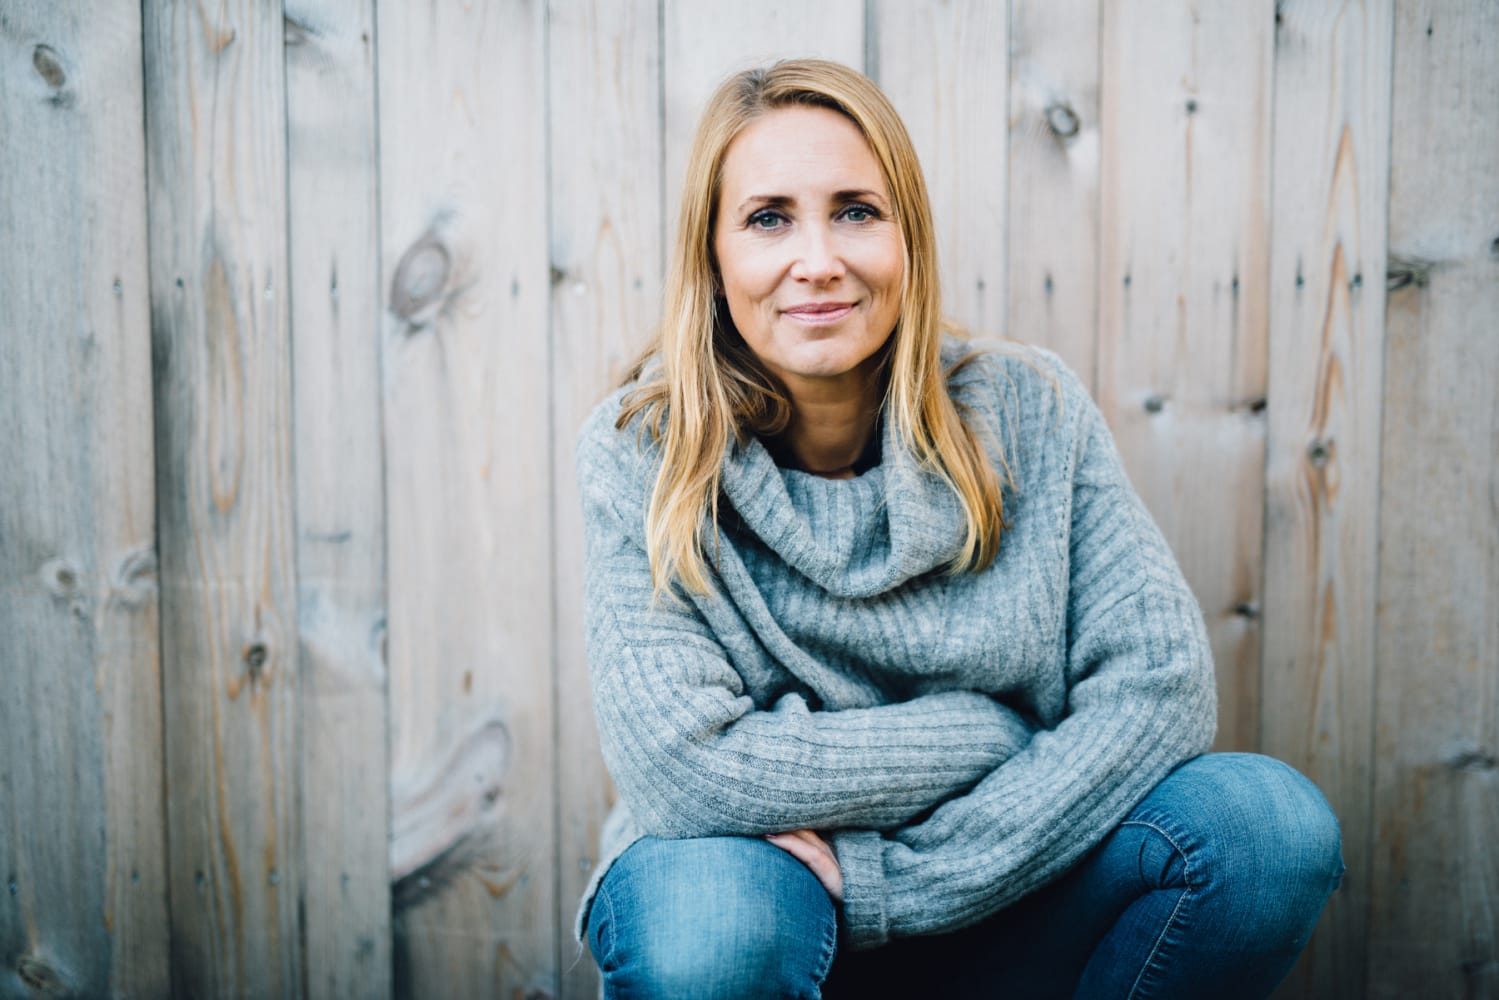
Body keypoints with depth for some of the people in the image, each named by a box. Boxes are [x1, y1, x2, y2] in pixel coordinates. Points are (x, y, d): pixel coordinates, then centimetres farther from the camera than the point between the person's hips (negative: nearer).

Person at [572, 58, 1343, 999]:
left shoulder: (1026, 411, -7)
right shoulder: (639, 455, -12)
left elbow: (1161, 684, -14)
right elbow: (686, 770, -22)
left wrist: (894, 875, -21)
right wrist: (992, 734, -15)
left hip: (997, 913, 3)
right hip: (769, 921, -2)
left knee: (1267, 816, -21)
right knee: (710, 911, -36)